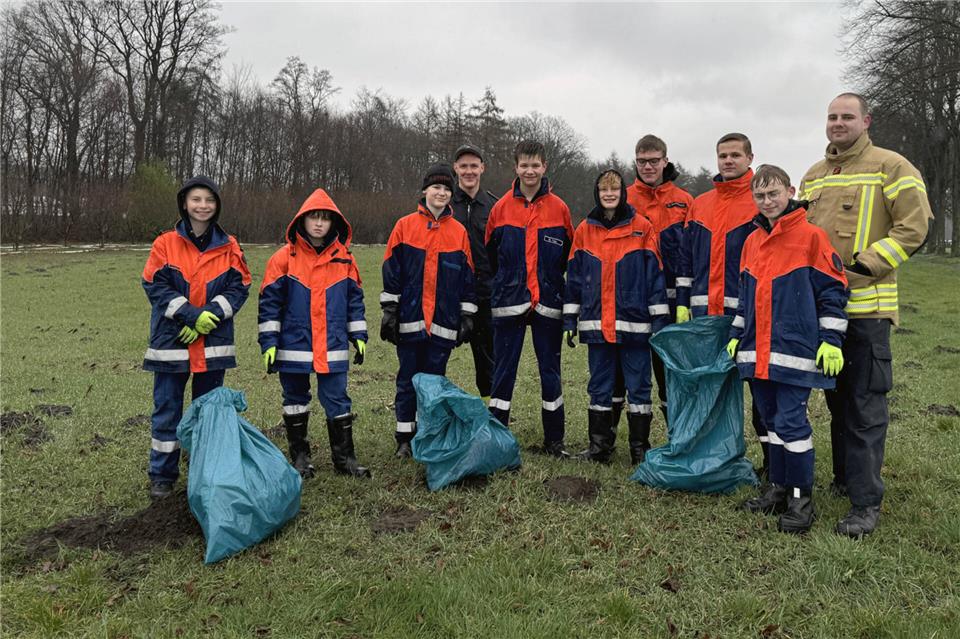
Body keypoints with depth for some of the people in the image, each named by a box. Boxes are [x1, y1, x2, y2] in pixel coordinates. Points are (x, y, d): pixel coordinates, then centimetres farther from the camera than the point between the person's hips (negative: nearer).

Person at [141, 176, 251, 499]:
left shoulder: (229, 247, 3)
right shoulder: (165, 244, -2)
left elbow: (239, 288, 0)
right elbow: (155, 286, -6)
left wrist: (209, 317, -13)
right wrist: (192, 314, -16)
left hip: (214, 343, 2)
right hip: (171, 342, -2)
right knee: (167, 410, 5)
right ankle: (162, 475, 18)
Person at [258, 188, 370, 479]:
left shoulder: (344, 259, 4)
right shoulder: (284, 257, -4)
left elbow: (354, 299, 12)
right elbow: (269, 301, -3)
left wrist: (359, 336, 9)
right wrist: (269, 342, -6)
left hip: (333, 349, 1)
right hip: (293, 347, -1)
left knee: (337, 401, 5)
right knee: (295, 400, 12)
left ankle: (344, 457, 16)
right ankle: (300, 456, 26)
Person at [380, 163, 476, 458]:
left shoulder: (459, 232, 7)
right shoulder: (405, 226, 3)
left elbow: (468, 277, 9)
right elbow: (391, 271, 2)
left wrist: (467, 317, 6)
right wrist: (389, 311, -2)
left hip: (443, 322, 1)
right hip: (409, 320, -1)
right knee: (408, 380, 6)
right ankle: (405, 439, 17)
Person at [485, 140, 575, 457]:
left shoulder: (559, 209, 2)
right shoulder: (501, 208, 3)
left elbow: (570, 255, 8)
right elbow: (490, 253, 11)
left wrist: (550, 280, 6)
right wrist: (506, 282, 11)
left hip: (548, 302, 0)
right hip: (508, 302, 0)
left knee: (550, 371, 8)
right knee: (503, 371, 4)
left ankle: (554, 439, 19)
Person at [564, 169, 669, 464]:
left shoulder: (642, 228, -1)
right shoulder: (584, 230, 8)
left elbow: (655, 274, -2)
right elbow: (574, 277, 11)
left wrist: (659, 320, -5)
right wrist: (570, 320, 8)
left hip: (634, 323, -3)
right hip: (596, 324, 3)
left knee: (638, 386, 5)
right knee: (599, 387, 11)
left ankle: (640, 448, 17)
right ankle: (599, 445, 22)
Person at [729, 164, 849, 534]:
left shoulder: (811, 236, -6)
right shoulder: (752, 242, 13)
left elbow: (833, 289, -5)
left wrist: (831, 340, -9)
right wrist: (736, 335, 19)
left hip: (795, 350, -6)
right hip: (757, 351, 7)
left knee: (791, 421, -5)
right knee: (771, 419, 13)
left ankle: (801, 499, 8)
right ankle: (778, 489, 25)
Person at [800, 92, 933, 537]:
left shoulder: (890, 166, -3)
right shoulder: (813, 176, 16)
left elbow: (914, 229, -9)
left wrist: (863, 265, -16)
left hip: (865, 305, -6)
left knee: (865, 405, -4)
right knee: (836, 399, 16)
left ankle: (866, 503, 3)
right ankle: (845, 478, 31)